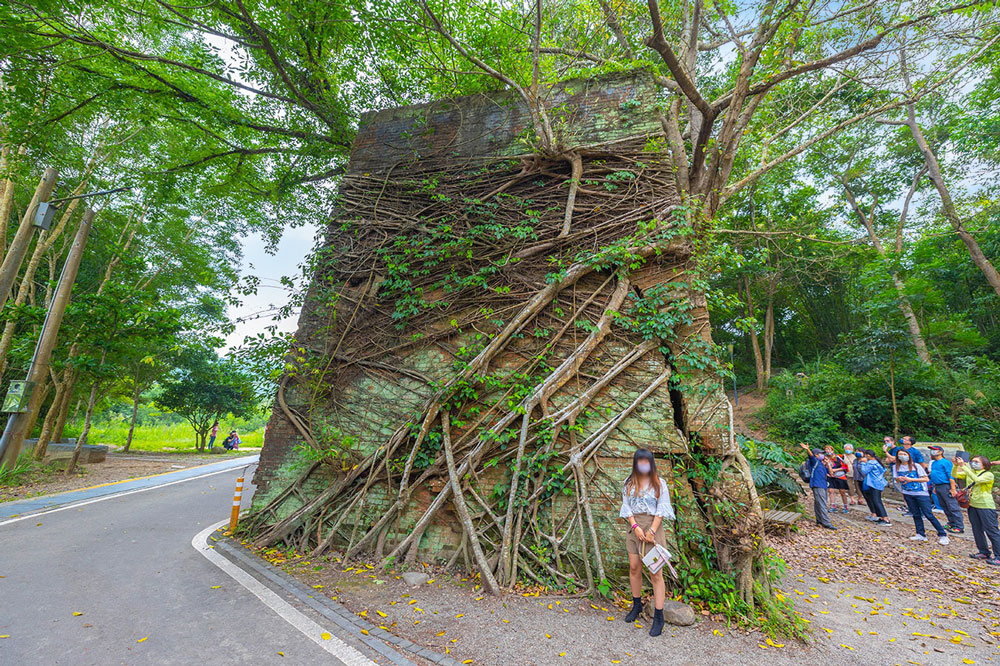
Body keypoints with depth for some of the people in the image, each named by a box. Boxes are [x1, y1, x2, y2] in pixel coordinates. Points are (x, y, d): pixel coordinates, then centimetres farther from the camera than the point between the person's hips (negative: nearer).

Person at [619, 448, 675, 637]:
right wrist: (635, 527, -9)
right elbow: (626, 507, 3)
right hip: (634, 527, 3)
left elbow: (661, 510, -6)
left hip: (653, 527, -3)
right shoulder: (629, 484, 4)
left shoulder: (659, 483, -3)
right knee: (634, 567, 11)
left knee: (655, 573, -2)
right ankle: (637, 604, 31)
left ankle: (658, 616, 9)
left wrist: (652, 530, -13)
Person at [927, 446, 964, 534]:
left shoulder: (946, 462, -11)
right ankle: (952, 523, 23)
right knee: (944, 506, 14)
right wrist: (934, 487, 21)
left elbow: (951, 476, -15)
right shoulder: (933, 463, 15)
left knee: (953, 507, -5)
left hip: (945, 486, -9)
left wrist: (953, 488, -19)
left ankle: (959, 527, -1)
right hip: (937, 486, 9)